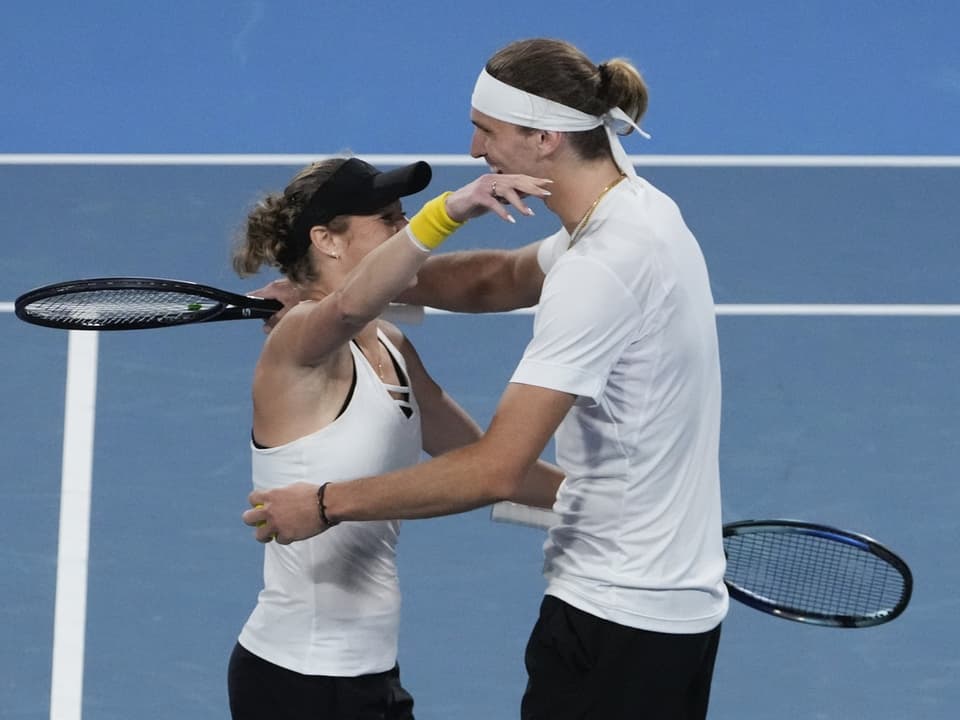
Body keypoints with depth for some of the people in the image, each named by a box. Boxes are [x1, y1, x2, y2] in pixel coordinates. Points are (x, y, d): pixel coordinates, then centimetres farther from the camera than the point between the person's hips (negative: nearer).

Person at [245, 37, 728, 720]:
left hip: (615, 621, -10)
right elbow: (502, 278, 22)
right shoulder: (638, 206, 6)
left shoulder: (602, 267, -25)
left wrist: (329, 504, -18)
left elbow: (496, 471, -27)